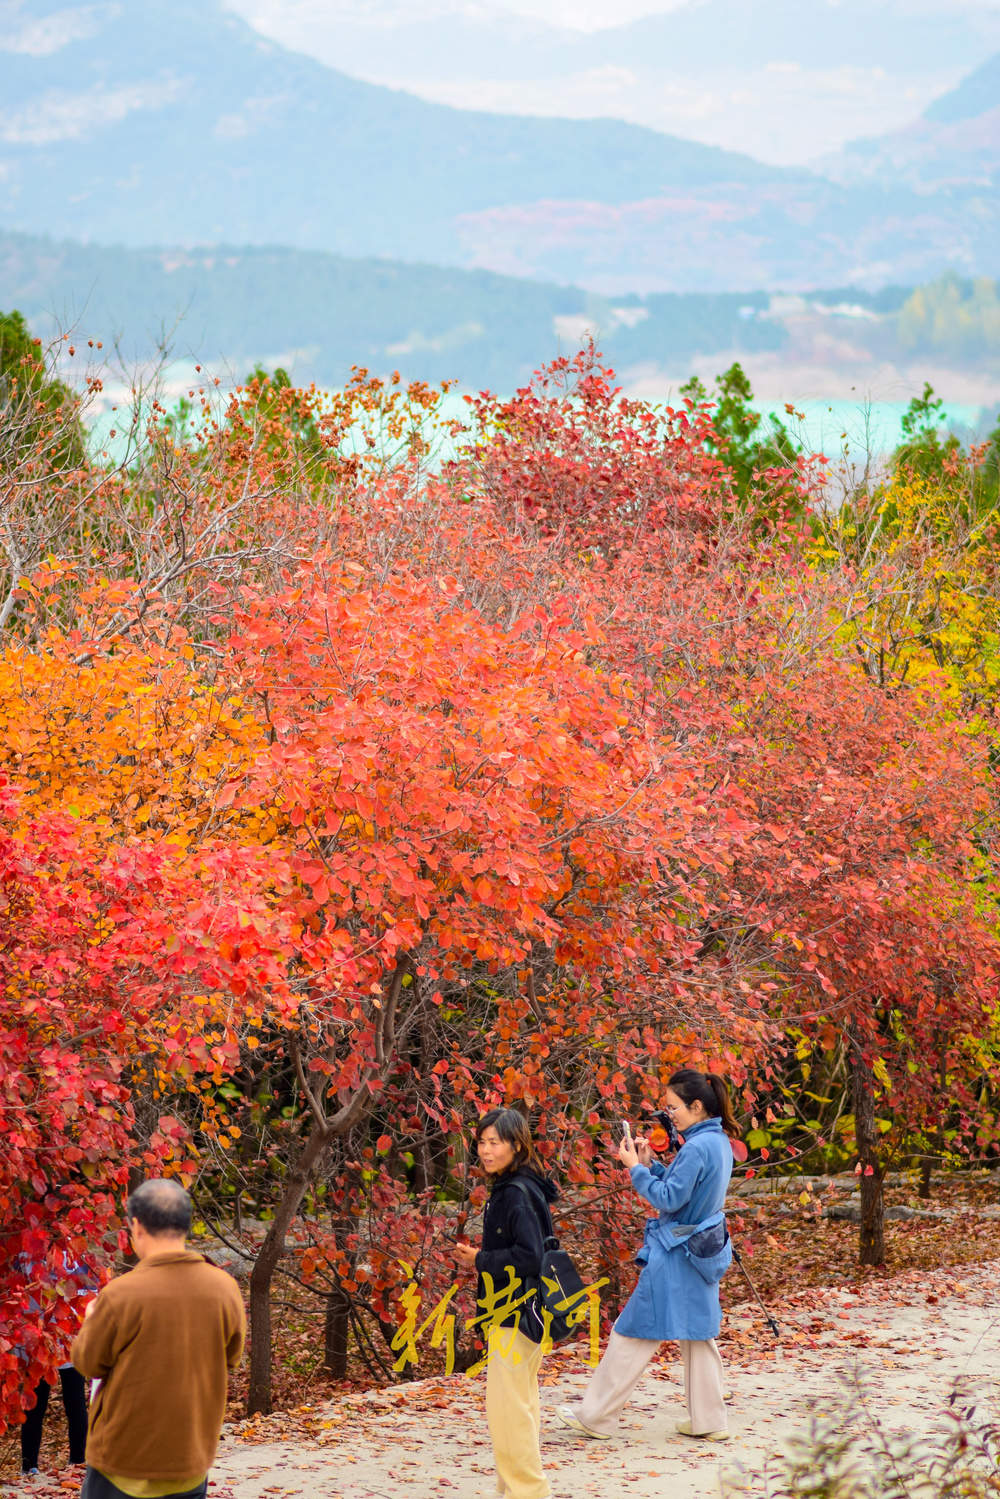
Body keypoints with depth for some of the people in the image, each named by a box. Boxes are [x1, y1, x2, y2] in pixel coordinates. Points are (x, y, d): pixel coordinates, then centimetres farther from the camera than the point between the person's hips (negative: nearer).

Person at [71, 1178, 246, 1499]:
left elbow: (88, 1362, -5)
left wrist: (91, 1321, 14)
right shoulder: (225, 1288, -8)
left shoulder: (120, 1295, -19)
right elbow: (230, 1357, 6)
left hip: (125, 1460, -3)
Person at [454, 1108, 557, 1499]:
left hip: (516, 1315, -11)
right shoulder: (505, 1190, 13)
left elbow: (529, 1257, -23)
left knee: (507, 1407, -9)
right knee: (521, 1405, 16)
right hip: (509, 1312, 11)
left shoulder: (519, 1194, -18)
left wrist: (480, 1259, -15)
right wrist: (478, 1259, 6)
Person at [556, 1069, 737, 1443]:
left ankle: (595, 1416, 6)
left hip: (676, 1258, -9)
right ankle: (708, 1420, 17)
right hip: (703, 1253, 9)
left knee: (632, 1334, -1)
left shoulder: (697, 1148, -22)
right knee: (698, 1336, 14)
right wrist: (650, 1164, 6)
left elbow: (669, 1199, -21)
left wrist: (635, 1167, -14)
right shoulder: (718, 1142, 8)